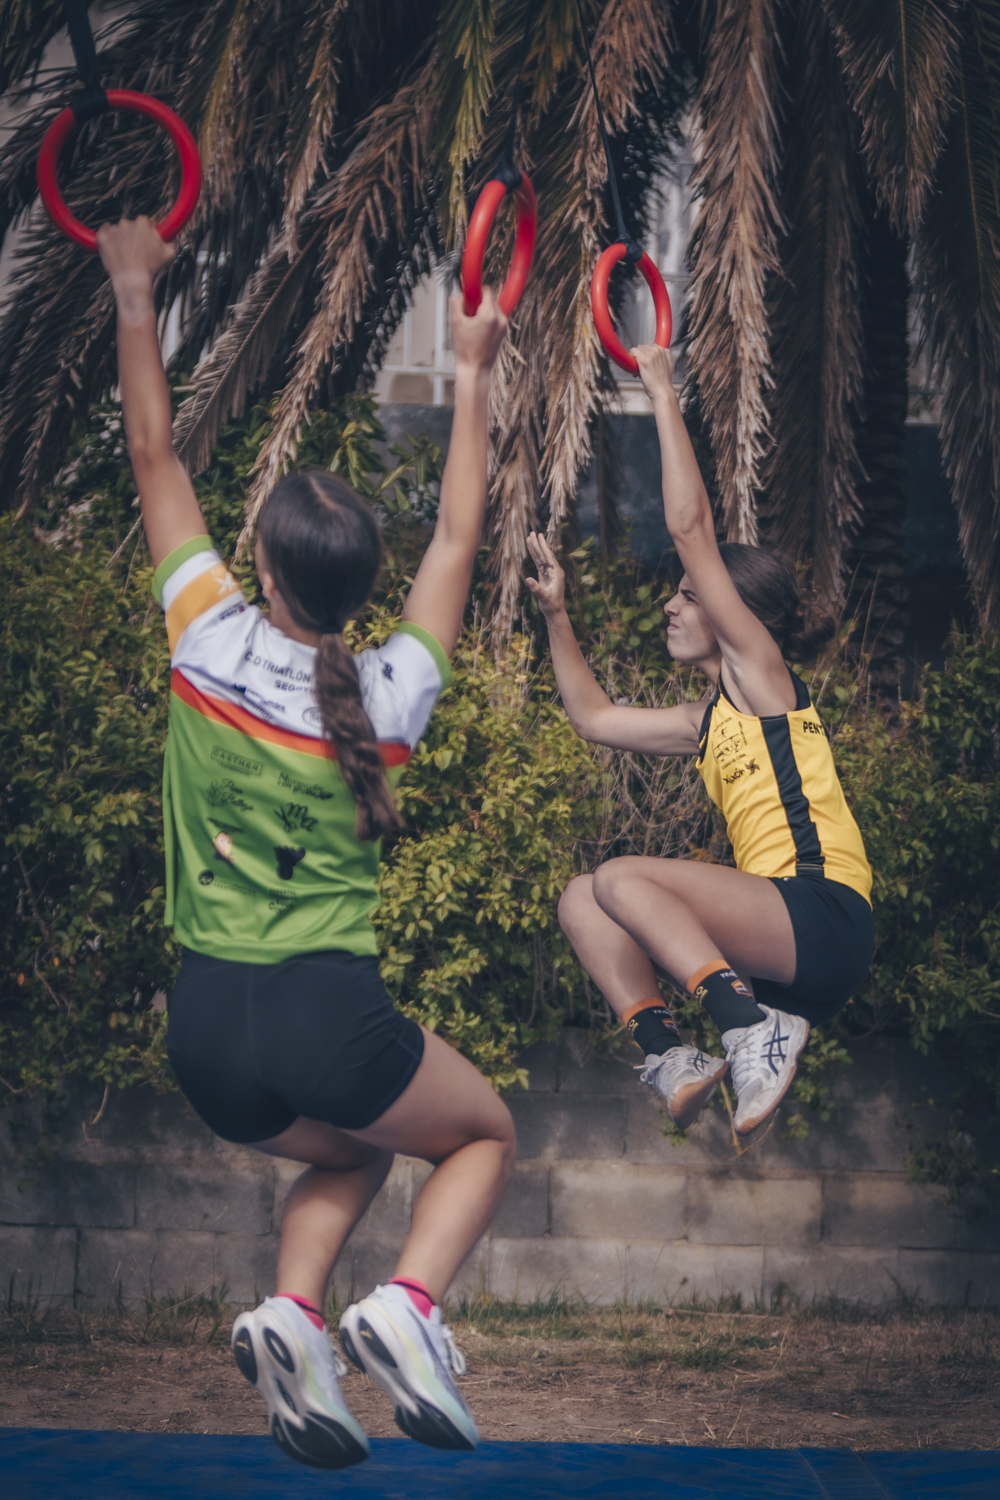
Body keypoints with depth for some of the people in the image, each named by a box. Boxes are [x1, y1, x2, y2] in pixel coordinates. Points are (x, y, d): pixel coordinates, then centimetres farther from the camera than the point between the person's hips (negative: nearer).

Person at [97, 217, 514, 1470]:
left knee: (349, 1155, 31)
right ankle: (407, 1304, -7)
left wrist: (135, 293, 17)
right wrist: (472, 378, 24)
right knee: (486, 1137, 24)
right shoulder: (394, 694, -2)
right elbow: (457, 538, 14)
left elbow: (154, 460, 10)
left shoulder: (212, 641, -2)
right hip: (327, 1014, -3)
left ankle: (294, 1314, 1)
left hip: (206, 1027, 3)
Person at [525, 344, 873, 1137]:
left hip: (823, 917, -9)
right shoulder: (712, 720, 24)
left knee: (624, 878, -21)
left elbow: (691, 524, -6)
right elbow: (595, 717, 36)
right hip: (776, 942, 9)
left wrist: (664, 394, -2)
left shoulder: (762, 673, 1)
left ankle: (751, 1027, -28)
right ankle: (670, 1056, -8)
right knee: (583, 900, 9)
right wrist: (557, 618, 31)